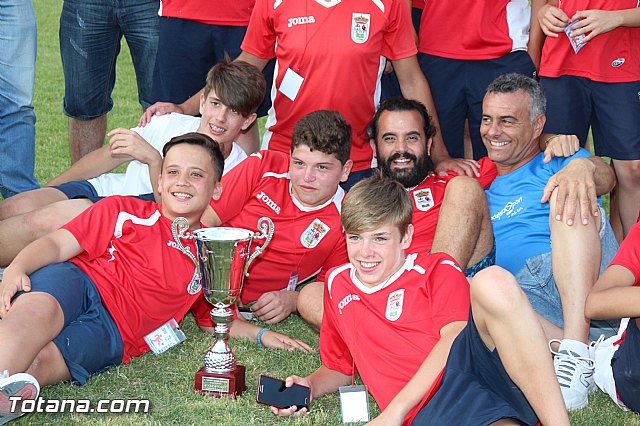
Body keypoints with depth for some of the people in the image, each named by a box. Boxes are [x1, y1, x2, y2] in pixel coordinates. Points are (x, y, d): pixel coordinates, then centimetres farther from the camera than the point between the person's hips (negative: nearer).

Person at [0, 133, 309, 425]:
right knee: (38, 310, -41)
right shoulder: (123, 211, 17)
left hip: (114, 332, 1)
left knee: (46, 360, -35)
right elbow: (58, 244, 9)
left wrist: (261, 334, 20)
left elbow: (214, 320, 36)